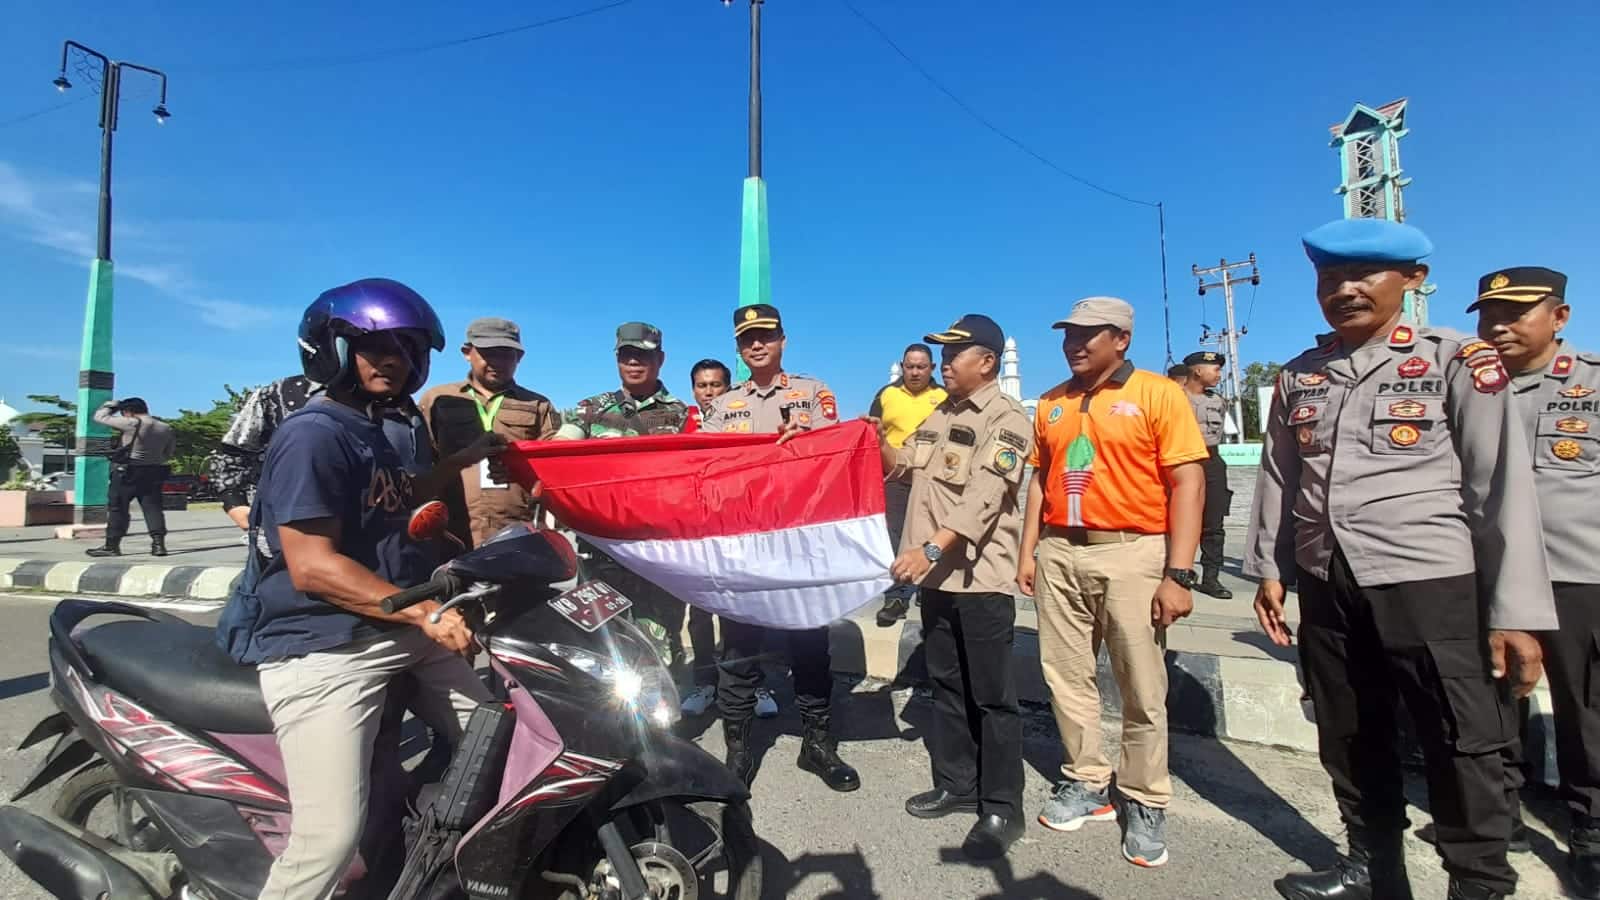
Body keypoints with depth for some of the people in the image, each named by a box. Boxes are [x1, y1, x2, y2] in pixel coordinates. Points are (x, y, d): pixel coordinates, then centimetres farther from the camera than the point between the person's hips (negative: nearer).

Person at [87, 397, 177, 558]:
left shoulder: (132, 423, -12)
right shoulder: (166, 428, 8)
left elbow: (100, 418, -4)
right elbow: (168, 454, 14)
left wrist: (110, 405, 12)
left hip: (128, 472, -5)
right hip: (154, 473, 6)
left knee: (117, 508, 4)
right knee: (153, 508, 5)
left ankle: (112, 546, 7)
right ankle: (158, 544, -2)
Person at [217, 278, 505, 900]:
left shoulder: (371, 431, 18)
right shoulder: (313, 434, -12)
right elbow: (311, 568, -20)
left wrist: (463, 460, 30)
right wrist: (425, 612, -23)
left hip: (403, 629, 9)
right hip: (322, 647, -9)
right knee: (331, 837, -19)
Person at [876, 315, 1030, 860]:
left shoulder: (1006, 419, -10)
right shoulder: (938, 416, 14)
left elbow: (983, 497, -24)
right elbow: (900, 466, 21)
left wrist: (932, 548, -34)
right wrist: (880, 441, 0)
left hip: (981, 577, -7)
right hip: (937, 573, 8)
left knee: (991, 696, 2)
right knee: (946, 684, 16)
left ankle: (1001, 809, 14)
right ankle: (956, 785, 31)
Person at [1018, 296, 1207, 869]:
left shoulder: (1158, 394, -4)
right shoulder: (1051, 404, 12)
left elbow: (1188, 484, -9)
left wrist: (1178, 574, -15)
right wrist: (1028, 552, 8)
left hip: (1132, 553, -5)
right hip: (1060, 553, 5)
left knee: (1142, 688, 5)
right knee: (1066, 676, 11)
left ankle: (1145, 803, 23)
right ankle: (1087, 784, 29)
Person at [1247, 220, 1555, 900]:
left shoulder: (1457, 361, -2)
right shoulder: (1298, 377, 9)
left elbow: (1503, 487, -6)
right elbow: (1277, 481, 13)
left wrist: (1514, 611, -10)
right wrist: (1268, 571, 10)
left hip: (1430, 584, -4)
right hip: (1326, 587, 4)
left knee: (1462, 747, 5)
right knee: (1351, 738, 16)